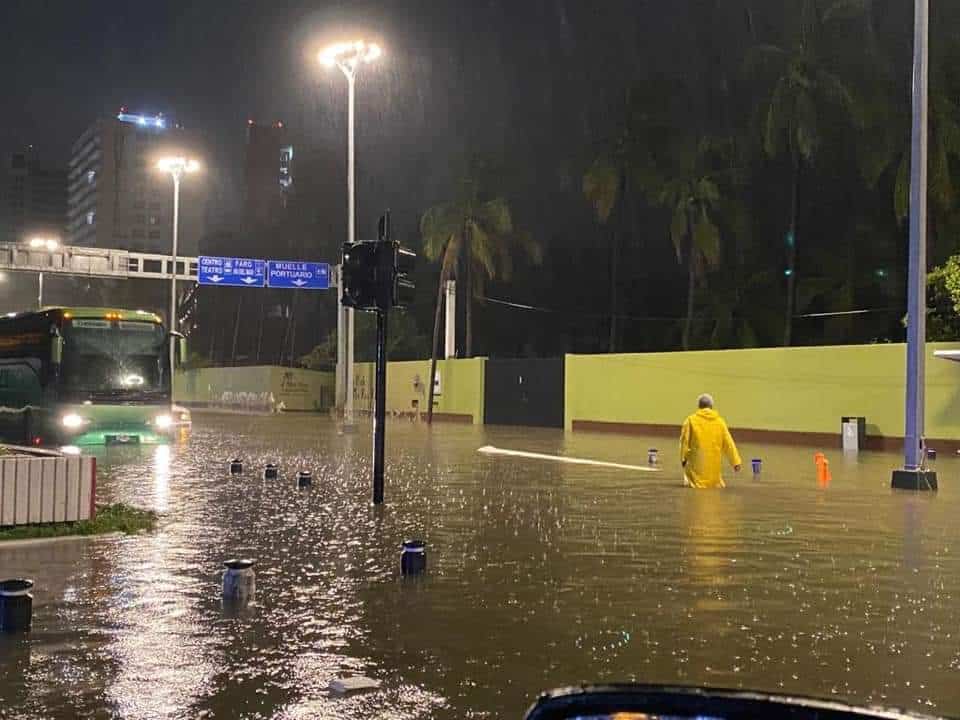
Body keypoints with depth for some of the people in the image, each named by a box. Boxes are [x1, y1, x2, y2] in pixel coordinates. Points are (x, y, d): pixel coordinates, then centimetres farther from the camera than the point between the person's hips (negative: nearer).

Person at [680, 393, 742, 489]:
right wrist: (736, 461, 9)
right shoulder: (720, 421, 7)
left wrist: (683, 458, 7)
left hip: (697, 463, -2)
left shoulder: (691, 420, 2)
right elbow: (728, 442, 7)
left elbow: (684, 440, 0)